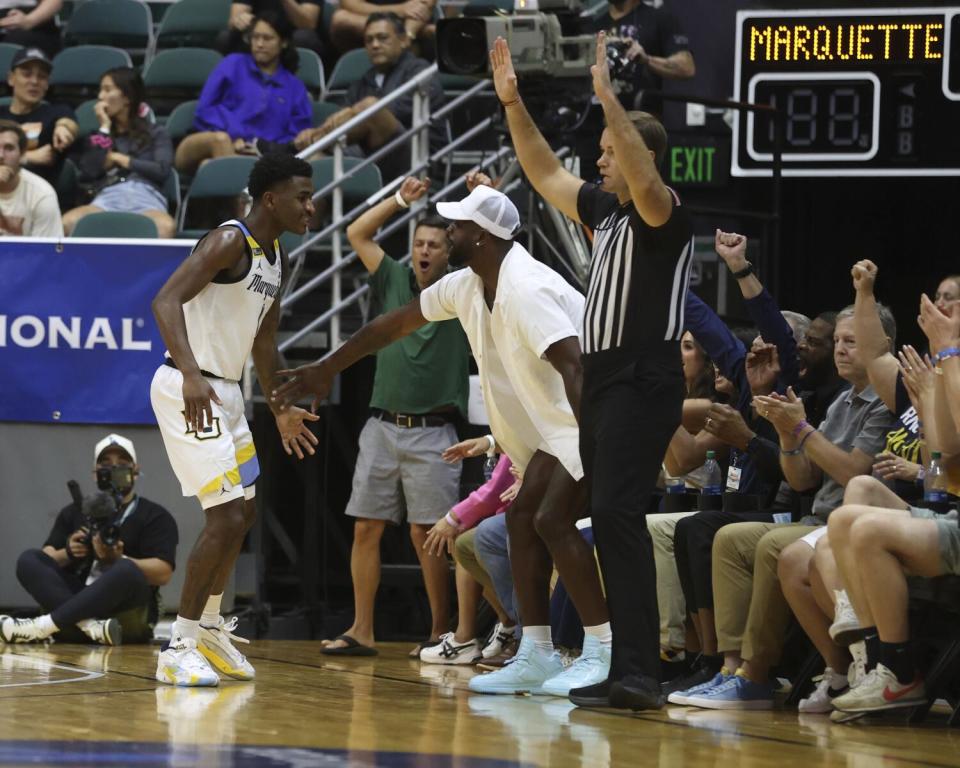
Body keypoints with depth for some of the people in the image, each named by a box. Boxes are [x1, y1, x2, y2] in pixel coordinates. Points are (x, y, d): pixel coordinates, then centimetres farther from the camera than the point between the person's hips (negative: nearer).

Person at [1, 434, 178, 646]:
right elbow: (47, 561, 13)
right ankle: (90, 626, -39)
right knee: (28, 560, -15)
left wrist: (116, 560, -21)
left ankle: (43, 626, -39)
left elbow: (162, 573, -6)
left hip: (126, 616, -4)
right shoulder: (75, 512, 23)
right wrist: (67, 554, -9)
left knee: (126, 572, -34)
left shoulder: (155, 516, 9)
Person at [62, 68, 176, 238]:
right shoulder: (98, 136, 30)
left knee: (165, 227, -42)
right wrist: (105, 129, 16)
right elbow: (89, 171, 10)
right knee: (69, 222, -36)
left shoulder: (155, 134, 25)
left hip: (145, 198, -2)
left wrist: (119, 159, 11)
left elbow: (162, 170, 7)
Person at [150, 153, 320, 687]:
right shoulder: (231, 242, -17)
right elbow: (166, 300, -30)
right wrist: (191, 373, -42)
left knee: (243, 515, 19)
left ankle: (210, 628, 35)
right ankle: (180, 649, -7)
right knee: (228, 517, -13)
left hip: (225, 391, 10)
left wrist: (281, 409, 29)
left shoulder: (278, 259, 12)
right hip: (191, 389, -10)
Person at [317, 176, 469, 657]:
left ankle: (441, 631, 1)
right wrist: (400, 200, 9)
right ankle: (361, 631, 4)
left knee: (426, 532, -7)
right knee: (366, 527, 1)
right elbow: (356, 234, 15)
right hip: (382, 426, 4)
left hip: (432, 432, -4)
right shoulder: (395, 280, 12)